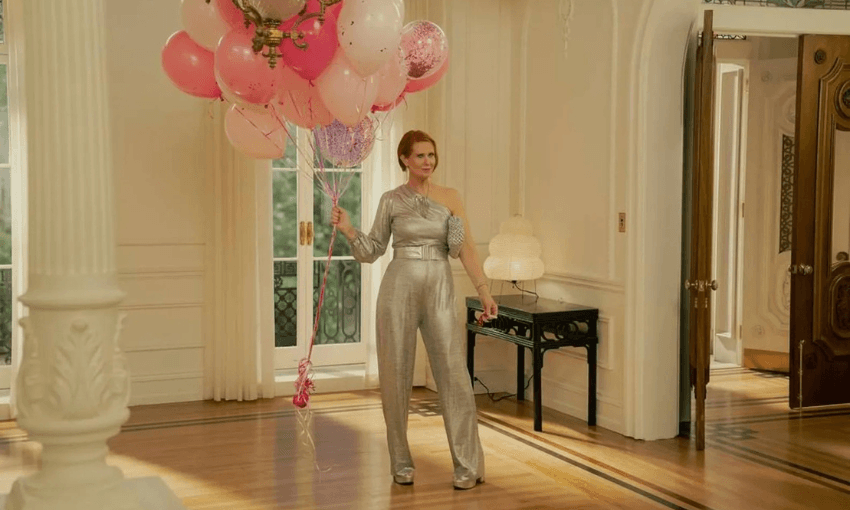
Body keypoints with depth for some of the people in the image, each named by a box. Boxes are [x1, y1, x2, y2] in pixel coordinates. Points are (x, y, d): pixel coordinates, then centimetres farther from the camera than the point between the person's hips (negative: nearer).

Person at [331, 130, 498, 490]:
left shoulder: (449, 198, 6)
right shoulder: (391, 200, 5)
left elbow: (466, 247, 1)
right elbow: (372, 251, 7)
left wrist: (483, 290, -8)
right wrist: (348, 230, -9)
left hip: (439, 288, 0)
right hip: (399, 287, 0)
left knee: (453, 374, -5)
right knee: (396, 375, 3)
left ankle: (468, 464, 1)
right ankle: (401, 463, 16)